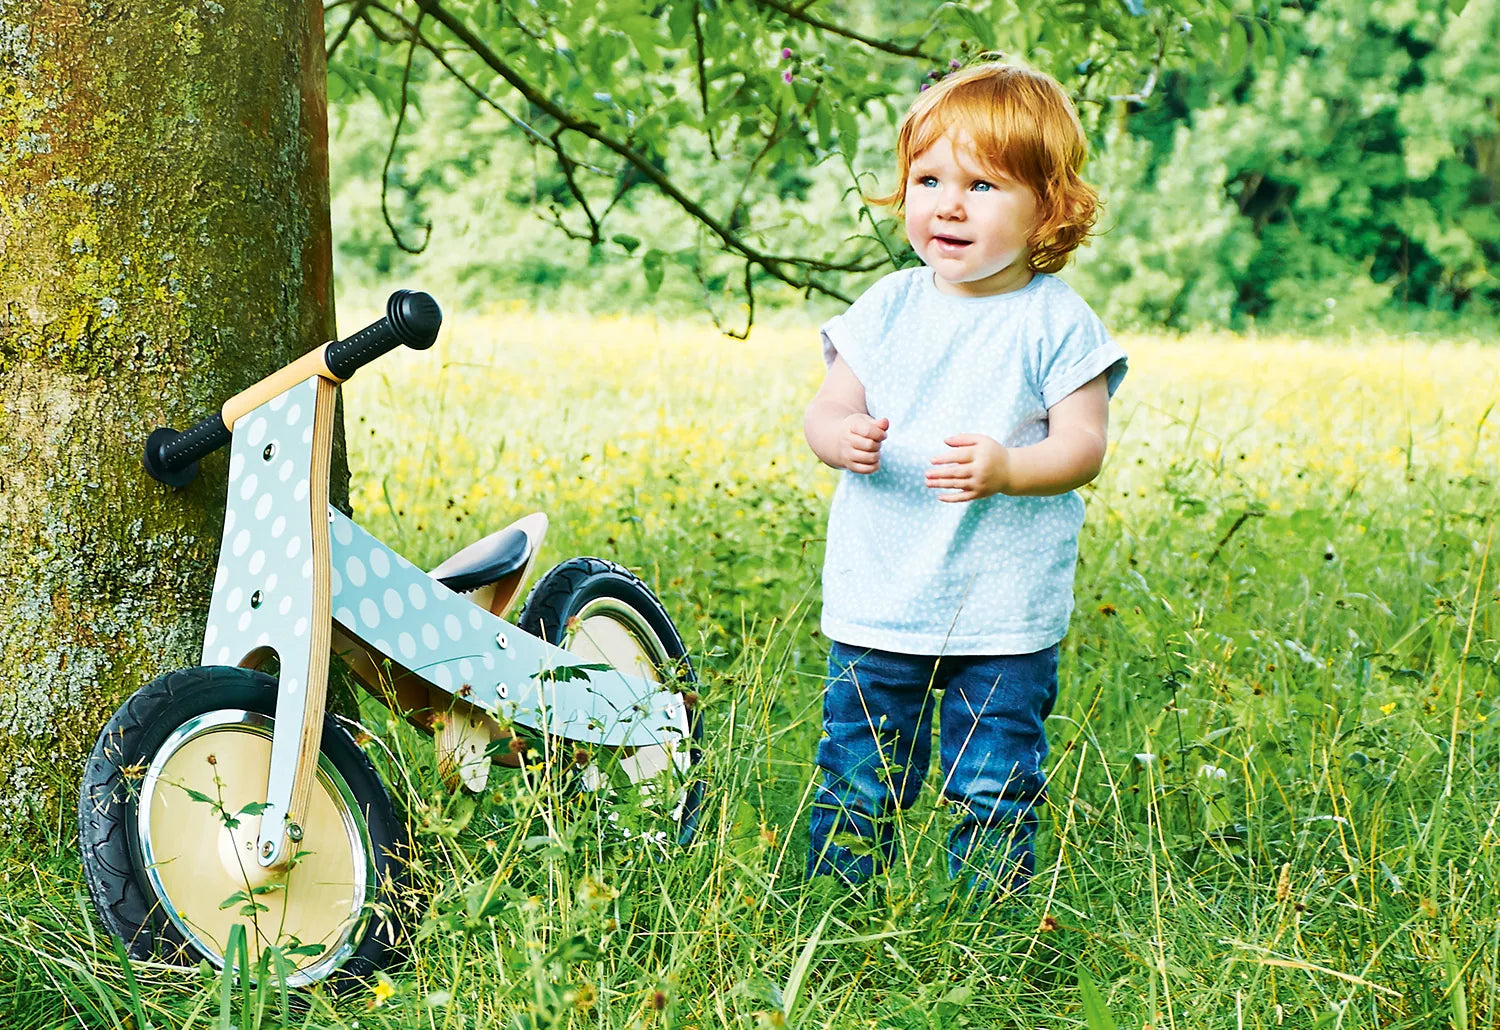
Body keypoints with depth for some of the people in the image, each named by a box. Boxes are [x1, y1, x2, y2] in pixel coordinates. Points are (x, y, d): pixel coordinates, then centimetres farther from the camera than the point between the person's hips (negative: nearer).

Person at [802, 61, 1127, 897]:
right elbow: (828, 410, 5)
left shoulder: (1055, 322, -6)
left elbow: (1083, 446, -9)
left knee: (993, 792, 4)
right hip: (878, 603, 3)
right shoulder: (888, 308, 3)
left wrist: (1006, 468, -28)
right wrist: (840, 436, -19)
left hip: (1007, 614, -2)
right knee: (858, 780, 9)